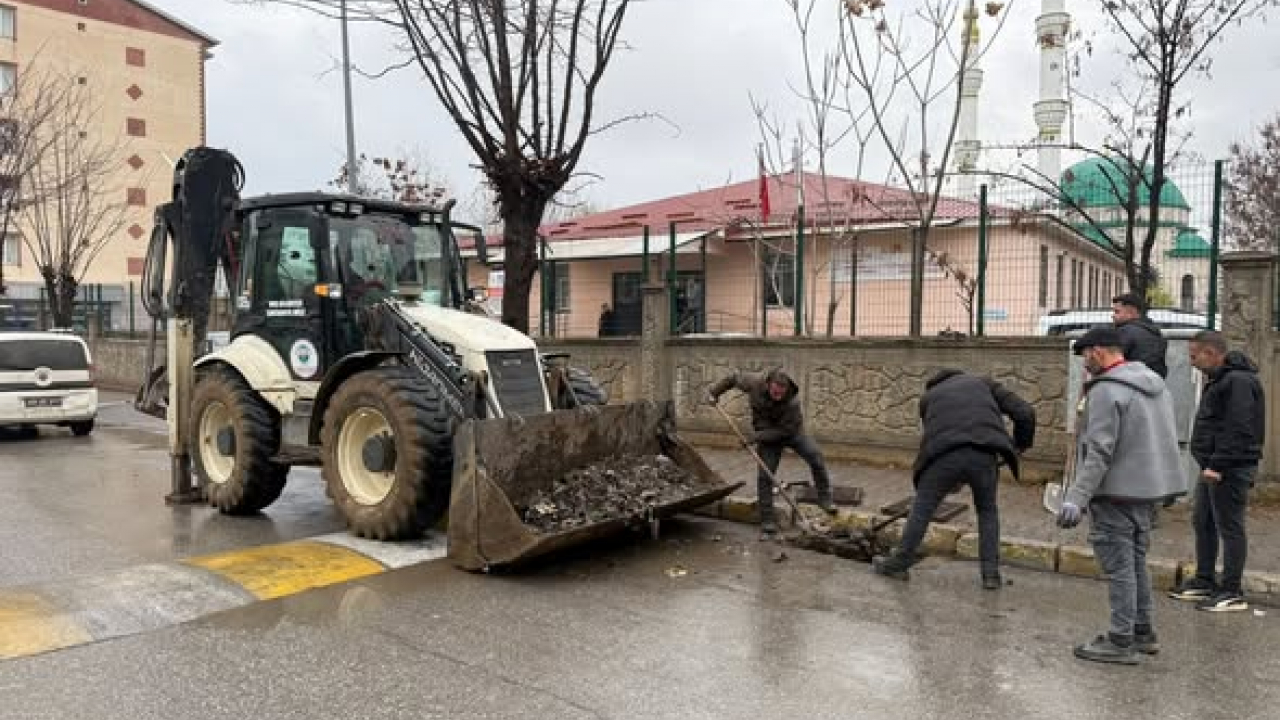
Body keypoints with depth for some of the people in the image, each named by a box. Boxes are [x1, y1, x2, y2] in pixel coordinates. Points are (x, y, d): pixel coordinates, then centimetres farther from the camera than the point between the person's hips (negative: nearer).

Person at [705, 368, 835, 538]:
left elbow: (786, 430, -25)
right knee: (764, 477, -4)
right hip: (767, 436, 2)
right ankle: (768, 524, 3)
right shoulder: (755, 382, -25)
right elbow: (734, 378, -6)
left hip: (791, 432, -1)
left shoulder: (793, 401, -32)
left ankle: (824, 498, -6)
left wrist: (757, 436, -28)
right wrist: (714, 391, -9)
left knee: (815, 456, -23)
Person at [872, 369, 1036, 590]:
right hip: (984, 454, 1)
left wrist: (952, 480, 41)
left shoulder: (929, 395, 30)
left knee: (922, 507, 15)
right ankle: (991, 573, 22)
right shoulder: (983, 383, 29)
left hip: (945, 455, -1)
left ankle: (899, 563, 23)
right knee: (987, 510, 22)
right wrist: (1021, 445, 34)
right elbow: (1025, 413, 18)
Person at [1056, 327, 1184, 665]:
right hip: (1149, 488, 9)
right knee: (1136, 562, 19)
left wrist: (1076, 498, -24)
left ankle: (1121, 641, 5)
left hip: (1117, 491, -9)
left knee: (1119, 566, -2)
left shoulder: (1106, 390, -17)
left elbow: (1099, 452, -23)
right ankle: (1143, 632, 28)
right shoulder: (1155, 383, 12)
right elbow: (1167, 437, 18)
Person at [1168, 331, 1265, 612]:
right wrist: (1209, 464, 16)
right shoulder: (1219, 379, 16)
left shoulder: (1239, 381, -17)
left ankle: (1232, 593, 6)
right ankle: (1204, 582, 28)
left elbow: (1239, 430, -24)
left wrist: (1218, 465, -24)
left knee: (1230, 528, -3)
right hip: (1213, 467, 11)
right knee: (1203, 524, 17)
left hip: (1230, 470, -11)